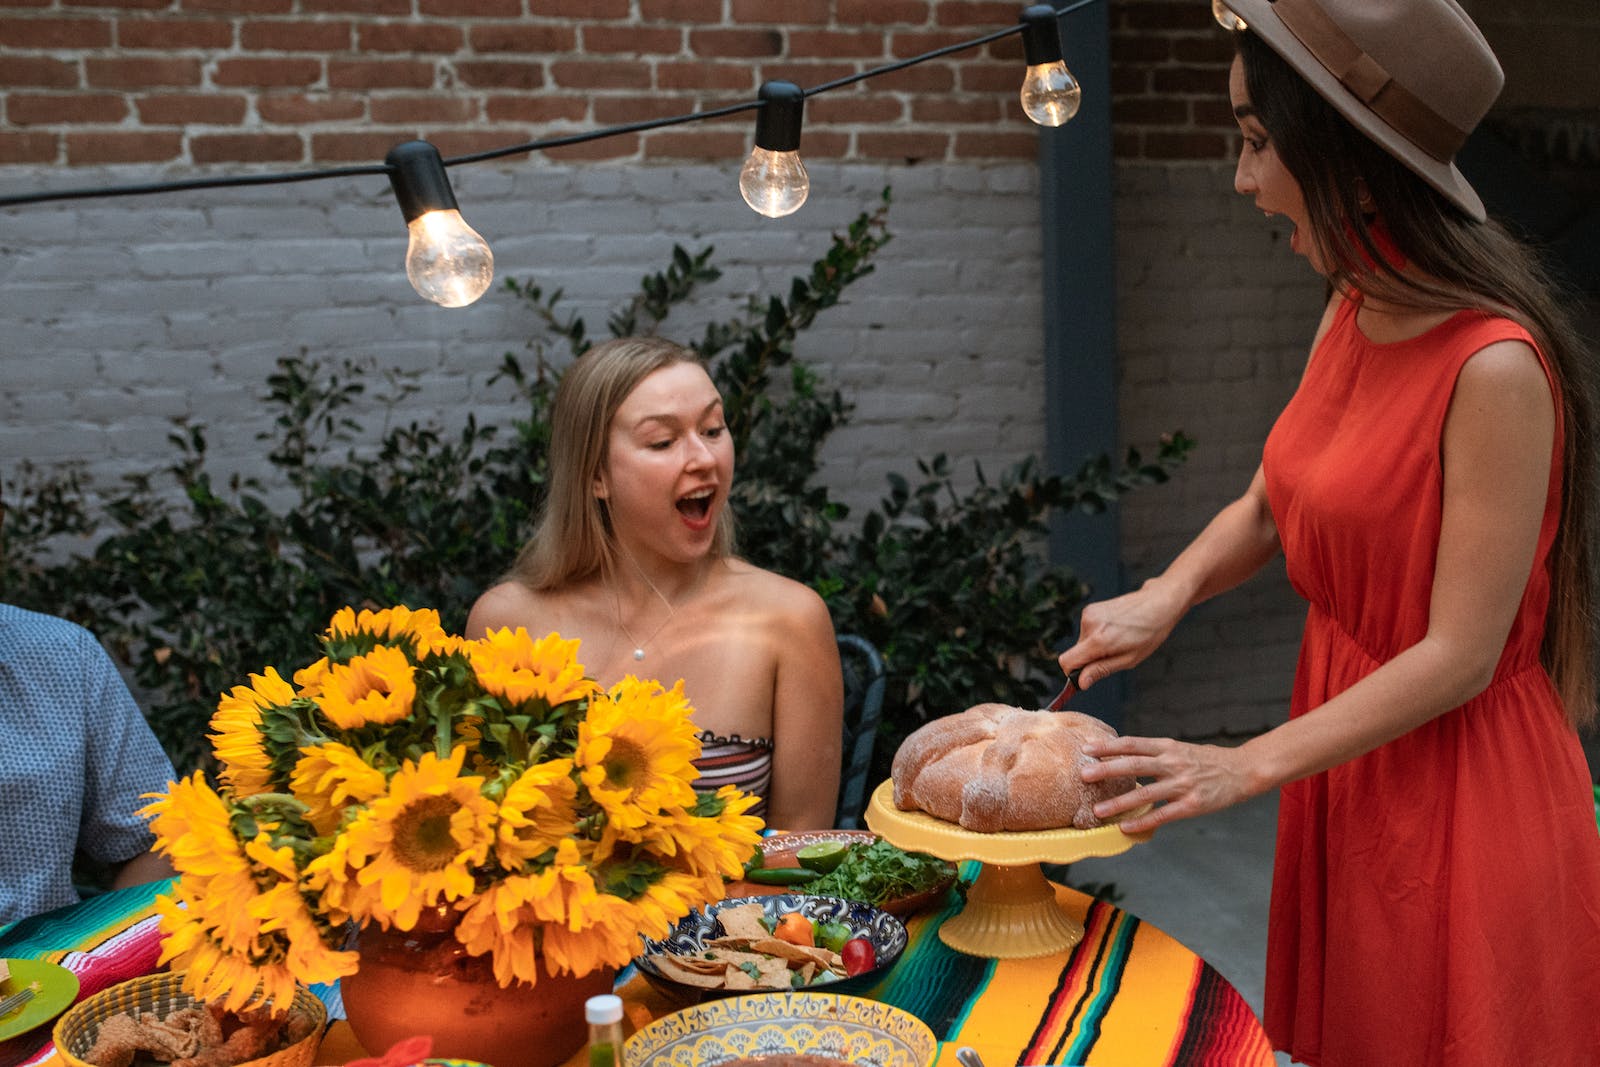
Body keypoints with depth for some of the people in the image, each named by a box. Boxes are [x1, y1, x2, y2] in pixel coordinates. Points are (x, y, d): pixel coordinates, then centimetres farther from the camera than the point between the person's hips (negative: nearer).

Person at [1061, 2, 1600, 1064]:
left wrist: (1248, 766, -20)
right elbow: (1268, 506, 12)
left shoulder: (1495, 366, -24)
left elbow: (1459, 656, -22)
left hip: (1455, 792, -7)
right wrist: (1166, 595, -6)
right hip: (1348, 759, 7)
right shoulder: (1353, 313, 2)